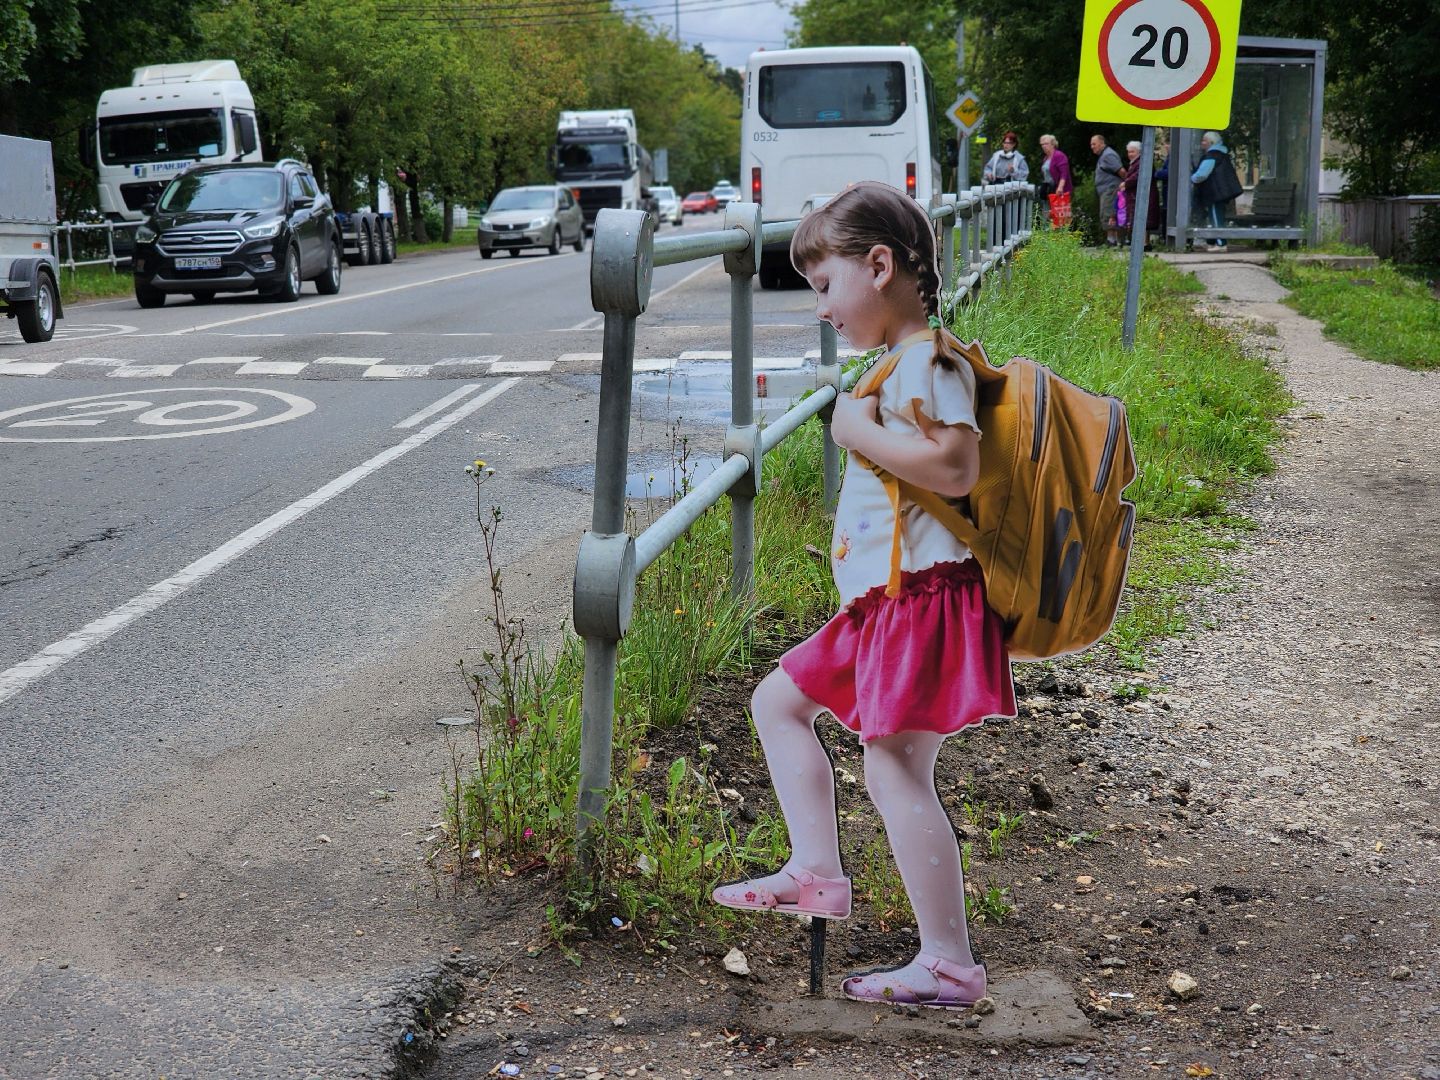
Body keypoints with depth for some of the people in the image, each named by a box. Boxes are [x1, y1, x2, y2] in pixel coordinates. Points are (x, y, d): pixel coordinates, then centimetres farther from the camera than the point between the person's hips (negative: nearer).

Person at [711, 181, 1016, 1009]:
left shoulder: (929, 359, -14)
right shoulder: (900, 362, 18)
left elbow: (957, 467, -27)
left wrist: (861, 432, -19)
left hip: (922, 595, -11)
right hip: (878, 599, 11)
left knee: (894, 765, -10)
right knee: (780, 699, 17)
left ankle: (950, 964, -3)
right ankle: (817, 871, 17)